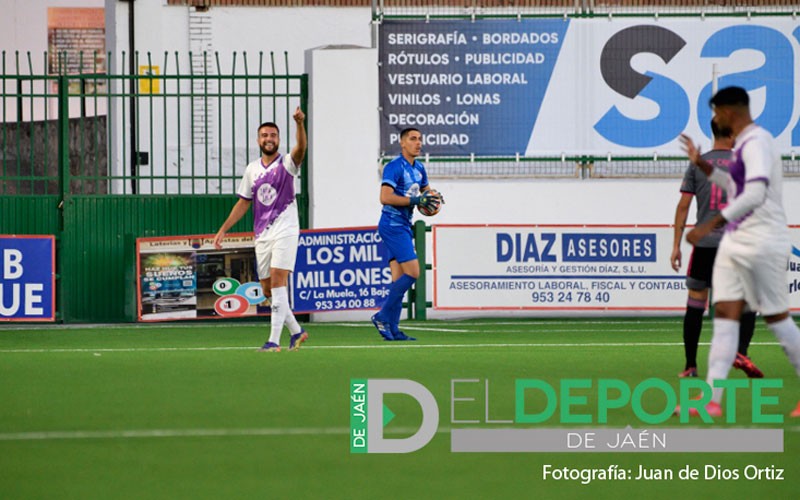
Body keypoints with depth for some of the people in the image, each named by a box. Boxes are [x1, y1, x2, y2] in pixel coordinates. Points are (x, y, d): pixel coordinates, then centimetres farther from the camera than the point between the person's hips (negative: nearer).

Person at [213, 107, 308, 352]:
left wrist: (300, 124, -43)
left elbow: (301, 148, -25)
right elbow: (244, 203, 17)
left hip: (285, 232, -6)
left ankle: (274, 340, -18)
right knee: (268, 290, 6)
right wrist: (223, 229, 12)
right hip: (262, 236, 6)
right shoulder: (252, 170, 11)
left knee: (277, 282, -16)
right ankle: (296, 332, 23)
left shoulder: (287, 164, -3)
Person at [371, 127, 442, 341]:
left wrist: (431, 198, 7)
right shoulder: (394, 167, -12)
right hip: (392, 225, -9)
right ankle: (383, 316, -11)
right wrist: (415, 200, -24)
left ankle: (392, 330, 5)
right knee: (412, 272, -16)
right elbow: (385, 197, -22)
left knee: (399, 280, 5)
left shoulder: (419, 169, 14)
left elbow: (425, 190, 31)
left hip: (404, 227, 9)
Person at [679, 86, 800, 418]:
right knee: (725, 315, 0)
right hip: (736, 243, 10)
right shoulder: (744, 143, 15)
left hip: (761, 244, -10)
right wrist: (701, 164, 23)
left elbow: (755, 193, -29)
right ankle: (712, 400, -6)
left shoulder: (757, 142, -16)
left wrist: (711, 225, -31)